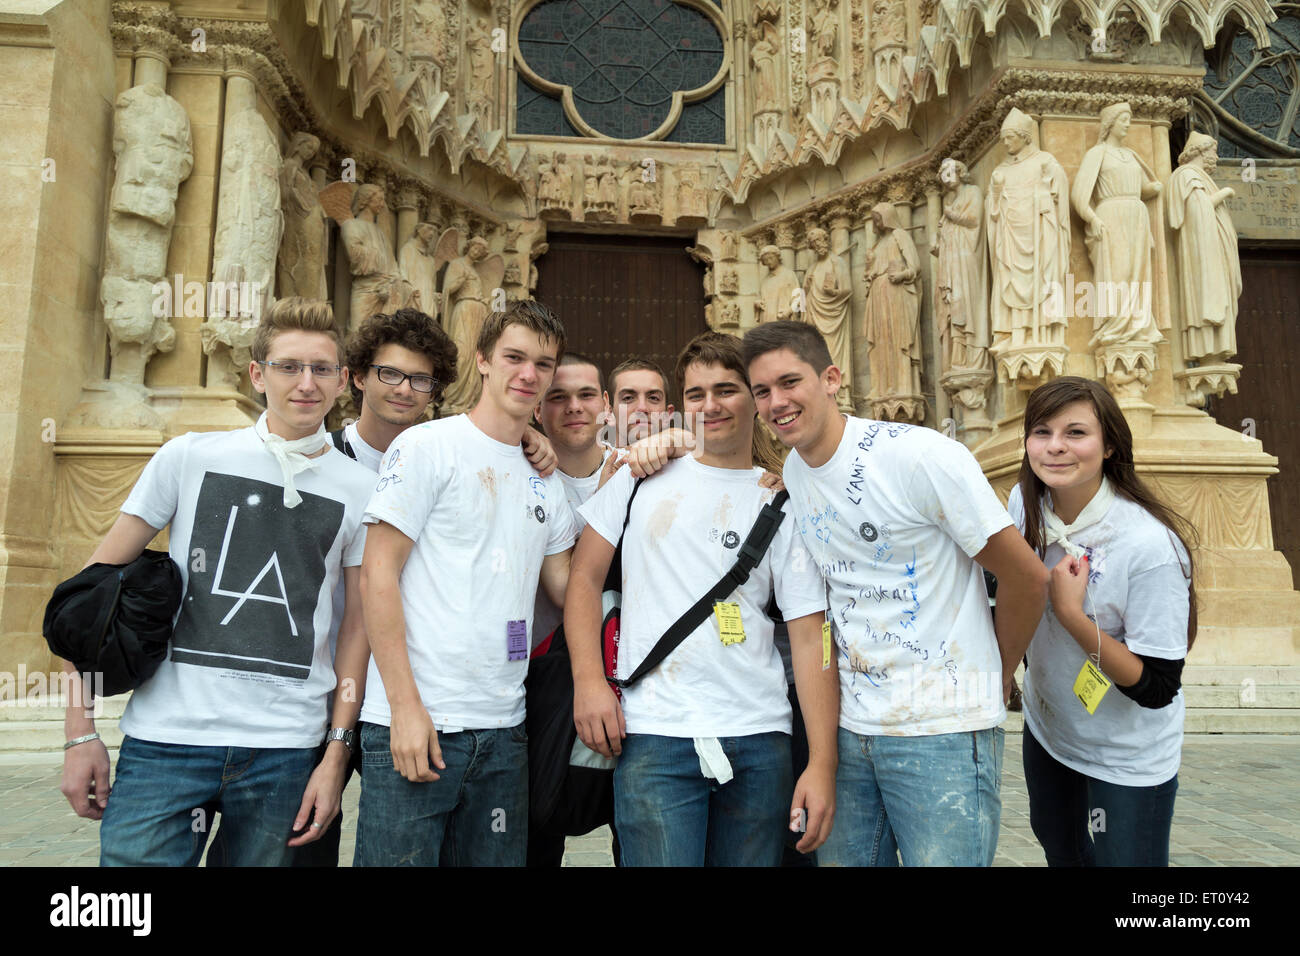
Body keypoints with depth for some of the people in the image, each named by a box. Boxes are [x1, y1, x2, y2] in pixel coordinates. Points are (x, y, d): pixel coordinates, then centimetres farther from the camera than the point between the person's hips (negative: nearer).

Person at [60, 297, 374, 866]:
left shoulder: (360, 490, 4)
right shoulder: (189, 457, 1)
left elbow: (358, 626, 6)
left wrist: (337, 753, 1)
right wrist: (81, 732, 0)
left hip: (285, 748, 1)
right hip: (167, 736, 0)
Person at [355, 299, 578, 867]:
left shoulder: (547, 483, 13)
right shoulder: (427, 447, -4)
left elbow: (567, 589, 12)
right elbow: (377, 576, -8)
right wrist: (405, 706, -14)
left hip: (503, 731, 6)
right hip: (413, 723, -5)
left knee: (495, 858, 14)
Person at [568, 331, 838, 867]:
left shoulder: (782, 506, 5)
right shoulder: (642, 474, 7)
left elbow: (810, 639, 2)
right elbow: (585, 576, 7)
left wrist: (822, 764, -4)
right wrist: (588, 680, -6)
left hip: (760, 742, 1)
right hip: (653, 738, -1)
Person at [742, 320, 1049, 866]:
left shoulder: (921, 456, -16)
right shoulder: (790, 476, 5)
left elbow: (1026, 579, -8)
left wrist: (992, 682, 4)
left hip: (944, 731, -6)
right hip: (849, 726, 6)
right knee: (841, 860, 14)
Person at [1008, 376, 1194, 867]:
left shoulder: (1150, 545, -30)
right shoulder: (1024, 503, -13)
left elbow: (1157, 688, -26)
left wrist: (1072, 612, -33)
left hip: (1127, 761, -5)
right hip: (1047, 730, 6)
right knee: (1060, 853, 26)